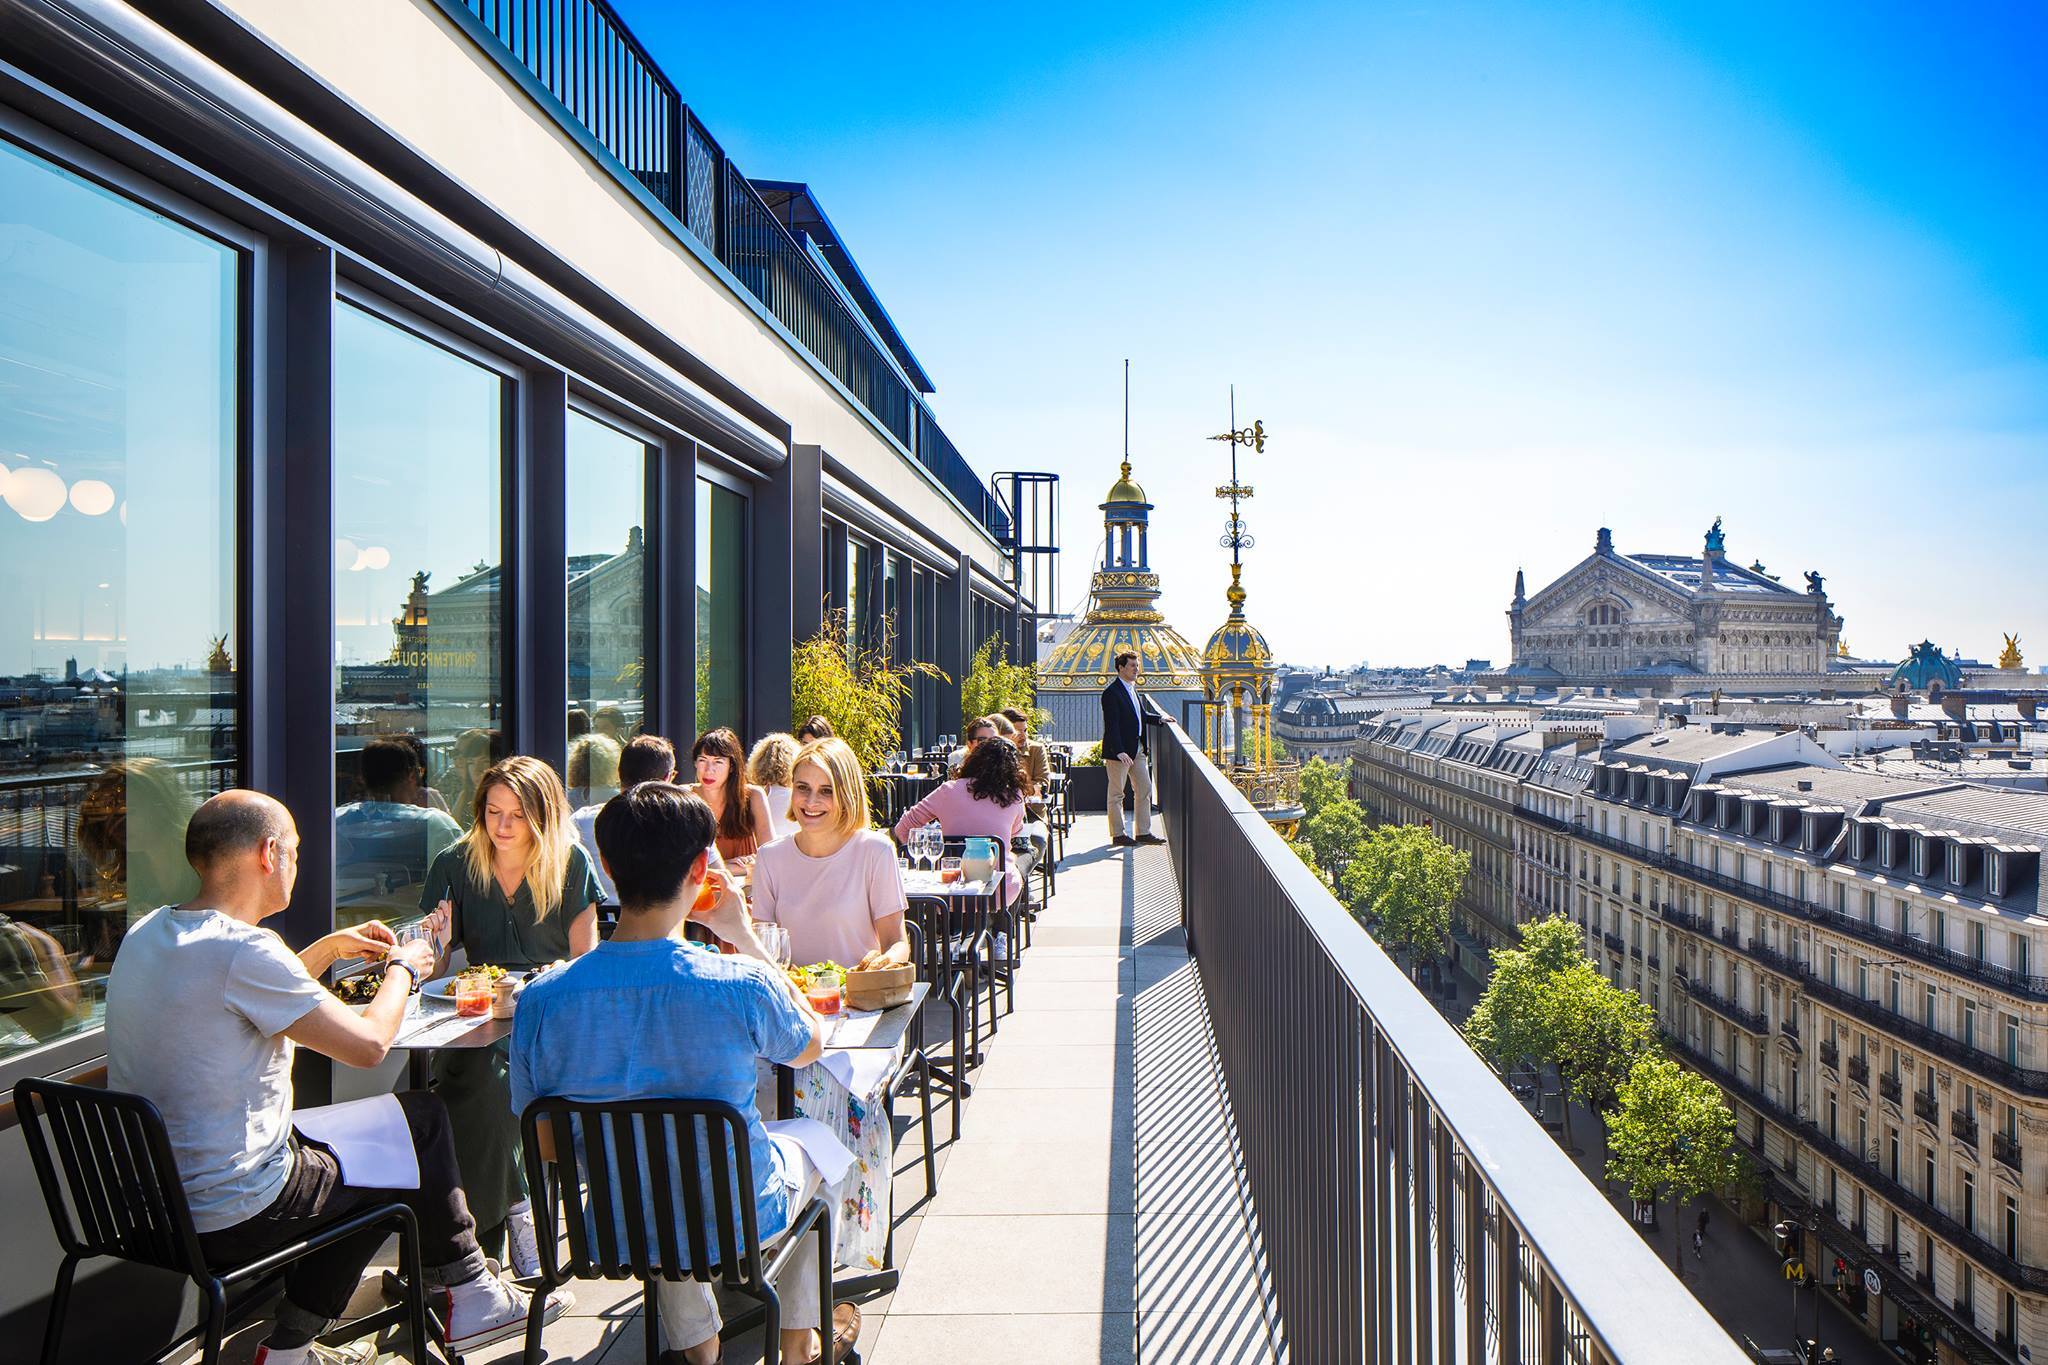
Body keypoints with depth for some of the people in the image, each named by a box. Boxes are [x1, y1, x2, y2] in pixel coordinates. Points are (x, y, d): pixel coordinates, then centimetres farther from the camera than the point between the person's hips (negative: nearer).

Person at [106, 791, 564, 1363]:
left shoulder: (147, 932, 4)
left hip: (152, 1204, 9)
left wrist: (328, 947, 19)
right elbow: (369, 1043, -21)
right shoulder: (244, 949, -26)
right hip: (232, 1218, -9)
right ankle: (468, 1295, 22)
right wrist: (403, 967, -4)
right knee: (420, 1117, 7)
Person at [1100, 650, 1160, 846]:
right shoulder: (1111, 692, -15)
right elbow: (1111, 725, -21)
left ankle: (1144, 832, 17)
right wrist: (1119, 751, -27)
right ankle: (1118, 835, 11)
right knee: (1116, 793, 3)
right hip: (1119, 750, -9)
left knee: (1144, 790, 10)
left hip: (1138, 748, 9)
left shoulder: (1132, 688, 14)